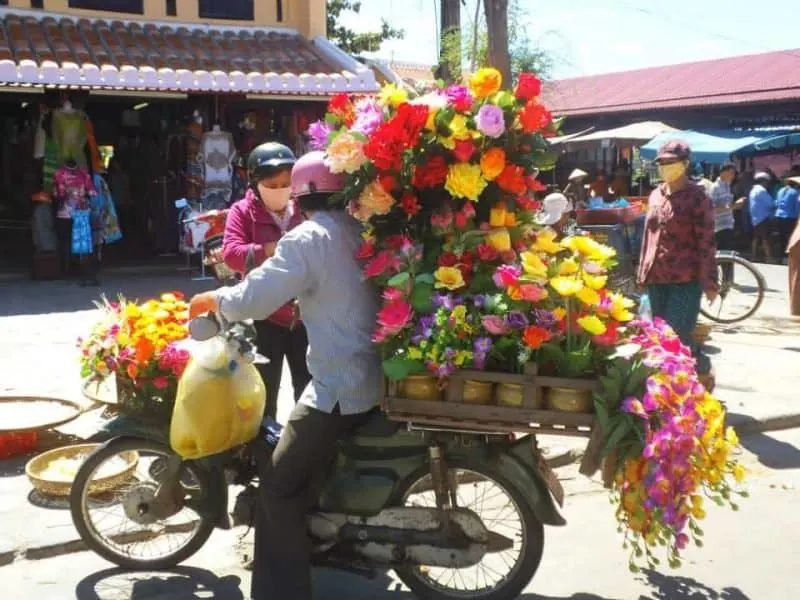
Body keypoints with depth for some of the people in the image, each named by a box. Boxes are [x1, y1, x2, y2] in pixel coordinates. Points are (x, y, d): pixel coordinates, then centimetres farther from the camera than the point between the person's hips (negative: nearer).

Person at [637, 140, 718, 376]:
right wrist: (643, 272, 17)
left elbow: (706, 242, -9)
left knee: (676, 336, -10)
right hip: (656, 277, 7)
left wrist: (709, 282, -12)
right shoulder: (655, 195, 12)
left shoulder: (696, 196, -7)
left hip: (686, 279, -7)